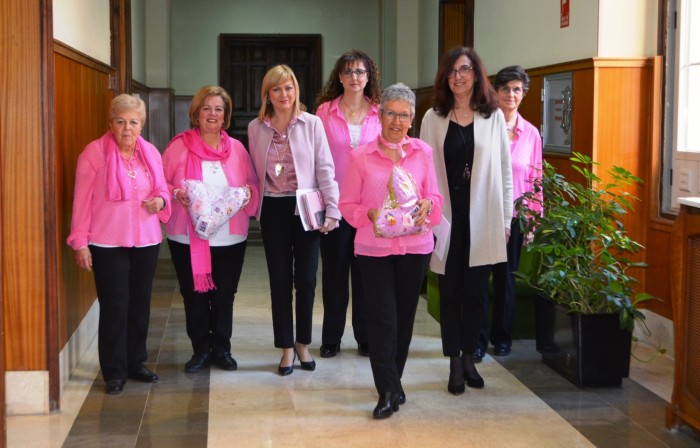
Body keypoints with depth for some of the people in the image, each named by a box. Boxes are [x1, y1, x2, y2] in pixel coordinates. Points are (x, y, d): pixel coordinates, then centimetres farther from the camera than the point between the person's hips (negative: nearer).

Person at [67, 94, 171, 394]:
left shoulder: (151, 153, 7)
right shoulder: (94, 153, -7)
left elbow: (162, 189, 17)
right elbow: (82, 201, -6)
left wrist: (160, 201, -7)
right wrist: (80, 242, -8)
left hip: (146, 242, 5)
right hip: (107, 244, -4)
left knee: (140, 305, 10)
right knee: (115, 307, -3)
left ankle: (136, 363, 25)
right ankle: (114, 372, 9)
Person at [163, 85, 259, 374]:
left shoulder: (236, 148, 7)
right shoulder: (179, 146, -1)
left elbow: (253, 184, 14)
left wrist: (248, 193, -8)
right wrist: (176, 195, -19)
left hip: (230, 238, 2)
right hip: (189, 238, -2)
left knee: (224, 295, 8)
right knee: (194, 295, 4)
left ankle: (222, 349, 23)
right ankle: (201, 350, 19)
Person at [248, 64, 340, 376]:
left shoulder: (312, 123, -3)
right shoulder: (256, 128, 4)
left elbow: (325, 168, -5)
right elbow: (255, 173, 9)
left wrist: (333, 209, -9)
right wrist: (256, 206, 4)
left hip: (306, 208, -1)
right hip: (273, 210, 2)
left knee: (306, 278, 5)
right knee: (280, 280, 5)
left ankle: (303, 343, 22)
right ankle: (287, 348, 15)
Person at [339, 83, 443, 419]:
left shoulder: (423, 152, 3)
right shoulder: (361, 156, -2)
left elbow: (435, 197, 8)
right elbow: (347, 204, 1)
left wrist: (428, 205, -15)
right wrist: (369, 215, -18)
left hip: (415, 245, 2)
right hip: (374, 246, -2)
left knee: (404, 316, 11)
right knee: (382, 318, -5)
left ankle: (392, 383, 28)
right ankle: (389, 391, 3)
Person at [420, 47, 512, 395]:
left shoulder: (493, 116, 3)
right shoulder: (434, 117, 3)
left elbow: (504, 170, 5)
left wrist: (506, 218, 3)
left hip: (482, 217, 0)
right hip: (447, 214, 0)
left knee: (476, 290, 6)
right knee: (450, 290, 5)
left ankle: (469, 357, 21)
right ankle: (455, 363, 14)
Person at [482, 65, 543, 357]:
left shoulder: (531, 133, 4)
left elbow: (535, 179, 7)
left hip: (513, 216, 2)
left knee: (506, 277, 11)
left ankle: (502, 337, 24)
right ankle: (478, 338, 15)